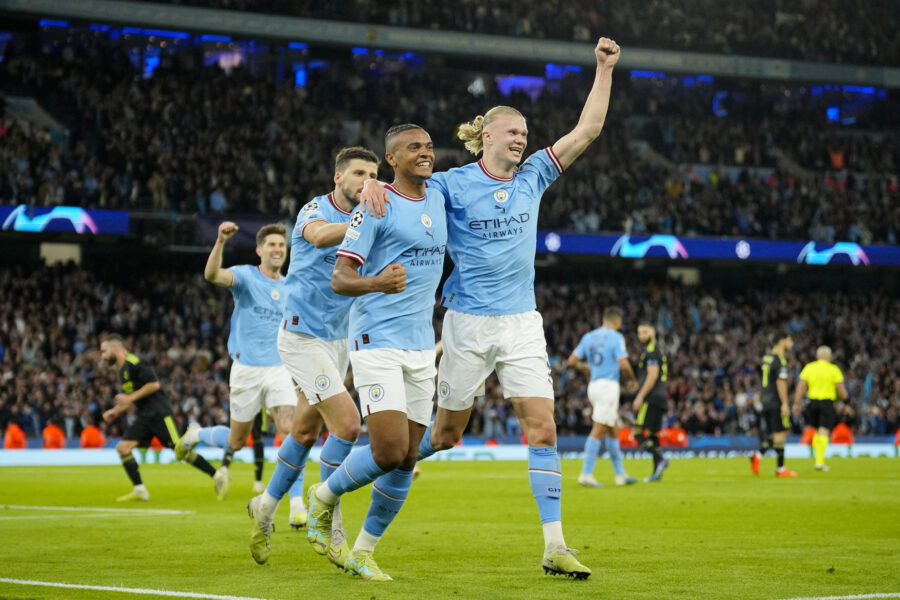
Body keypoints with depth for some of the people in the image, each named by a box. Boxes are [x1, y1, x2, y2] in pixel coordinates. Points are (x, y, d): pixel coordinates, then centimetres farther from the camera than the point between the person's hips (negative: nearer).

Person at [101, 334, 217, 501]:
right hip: (143, 417, 9)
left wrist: (130, 398, -16)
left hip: (159, 413, -9)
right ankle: (139, 490, -6)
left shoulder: (134, 363, -11)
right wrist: (115, 411, 15)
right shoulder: (122, 369, 18)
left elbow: (154, 384, -18)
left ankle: (218, 476, 0)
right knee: (122, 447, -6)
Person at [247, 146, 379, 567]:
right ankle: (329, 528, -8)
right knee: (347, 424, -17)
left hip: (337, 340, 8)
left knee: (306, 431, 16)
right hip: (303, 337, -8)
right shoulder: (315, 209, -13)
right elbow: (320, 236, -37)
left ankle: (266, 507, 35)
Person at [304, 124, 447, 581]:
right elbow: (339, 278, -15)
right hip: (377, 342, -7)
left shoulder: (438, 199, 12)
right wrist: (375, 283, -32)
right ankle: (326, 495, 12)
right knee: (389, 452, -17)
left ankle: (364, 551, 17)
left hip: (421, 346, 7)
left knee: (407, 460, 4)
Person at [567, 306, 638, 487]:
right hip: (608, 385, -7)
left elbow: (572, 361, 10)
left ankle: (620, 474, 18)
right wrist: (633, 380, 2)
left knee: (613, 430, 15)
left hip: (594, 384, 7)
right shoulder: (615, 337, -7)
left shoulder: (588, 337, 12)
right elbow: (623, 364, -15)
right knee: (598, 431, -9)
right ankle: (586, 474, -14)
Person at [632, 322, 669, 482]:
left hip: (650, 397, -10)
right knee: (652, 434, 10)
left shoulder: (651, 351, -9)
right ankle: (657, 472, 7)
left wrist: (640, 397, -19)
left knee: (639, 432, -12)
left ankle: (660, 460, -24)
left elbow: (652, 375, -18)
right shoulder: (658, 351, 22)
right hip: (660, 397, 10)